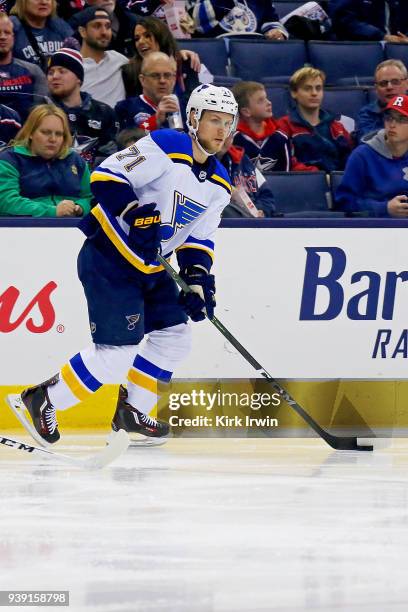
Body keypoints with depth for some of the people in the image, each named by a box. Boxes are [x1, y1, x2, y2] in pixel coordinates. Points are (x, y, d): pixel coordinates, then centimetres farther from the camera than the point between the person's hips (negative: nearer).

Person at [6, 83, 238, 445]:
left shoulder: (218, 185, 8)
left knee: (174, 337, 9)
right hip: (108, 261, -9)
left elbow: (199, 239, 13)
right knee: (117, 354, -12)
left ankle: (133, 411, 24)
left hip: (149, 267, 9)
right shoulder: (165, 148, -17)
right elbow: (106, 176, -21)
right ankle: (40, 401, 1)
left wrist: (198, 280, -2)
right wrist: (137, 217, -28)